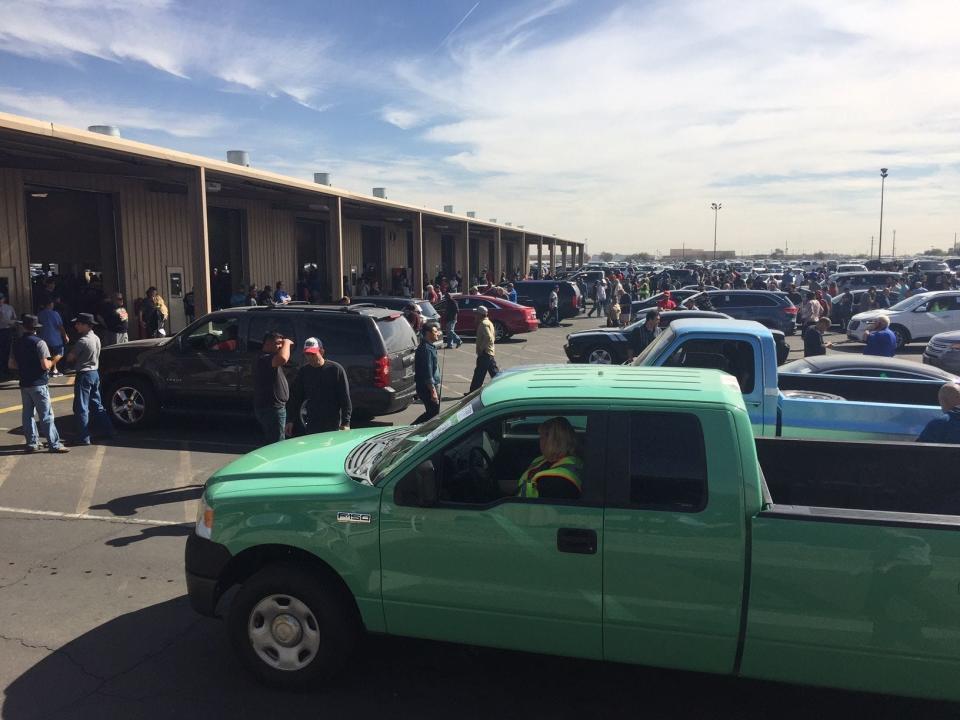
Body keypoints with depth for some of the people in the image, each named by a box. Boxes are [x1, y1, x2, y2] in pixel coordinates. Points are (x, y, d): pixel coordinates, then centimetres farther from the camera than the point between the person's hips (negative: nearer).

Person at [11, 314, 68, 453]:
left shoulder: (17, 344, 6)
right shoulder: (39, 342, -14)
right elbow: (45, 365, -18)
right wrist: (52, 362, 2)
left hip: (24, 384, 6)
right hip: (38, 384, -6)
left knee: (27, 414, 13)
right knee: (46, 415, -4)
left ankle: (31, 443, 17)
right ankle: (54, 444, -3)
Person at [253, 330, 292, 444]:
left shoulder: (268, 358, 16)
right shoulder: (264, 358, -19)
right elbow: (282, 359, -37)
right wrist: (286, 343, -23)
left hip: (273, 407, 11)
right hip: (271, 409, -11)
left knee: (272, 442, 17)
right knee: (277, 444, -9)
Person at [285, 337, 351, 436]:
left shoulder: (336, 369, -5)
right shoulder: (303, 371, 7)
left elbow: (345, 398, -5)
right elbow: (295, 398, 12)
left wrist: (346, 423, -10)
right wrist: (290, 421, 6)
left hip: (333, 424, -4)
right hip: (311, 425, 4)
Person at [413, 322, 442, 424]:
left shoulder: (429, 346, 12)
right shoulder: (426, 349, -20)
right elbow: (427, 373, -24)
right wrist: (433, 391, -24)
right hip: (428, 388, -10)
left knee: (431, 413, 18)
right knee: (433, 414, -2)